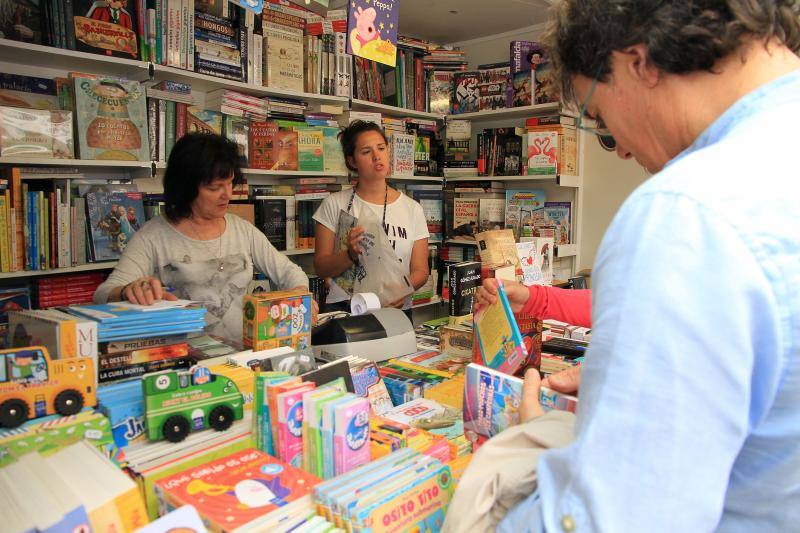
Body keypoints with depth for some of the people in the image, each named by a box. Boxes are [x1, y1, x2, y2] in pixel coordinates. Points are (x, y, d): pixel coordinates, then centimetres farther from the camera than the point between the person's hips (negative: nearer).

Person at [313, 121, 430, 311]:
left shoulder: (412, 209, 9)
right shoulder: (335, 204, 5)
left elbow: (420, 270, 7)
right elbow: (321, 269, 3)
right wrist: (351, 255, -16)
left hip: (396, 309, 3)